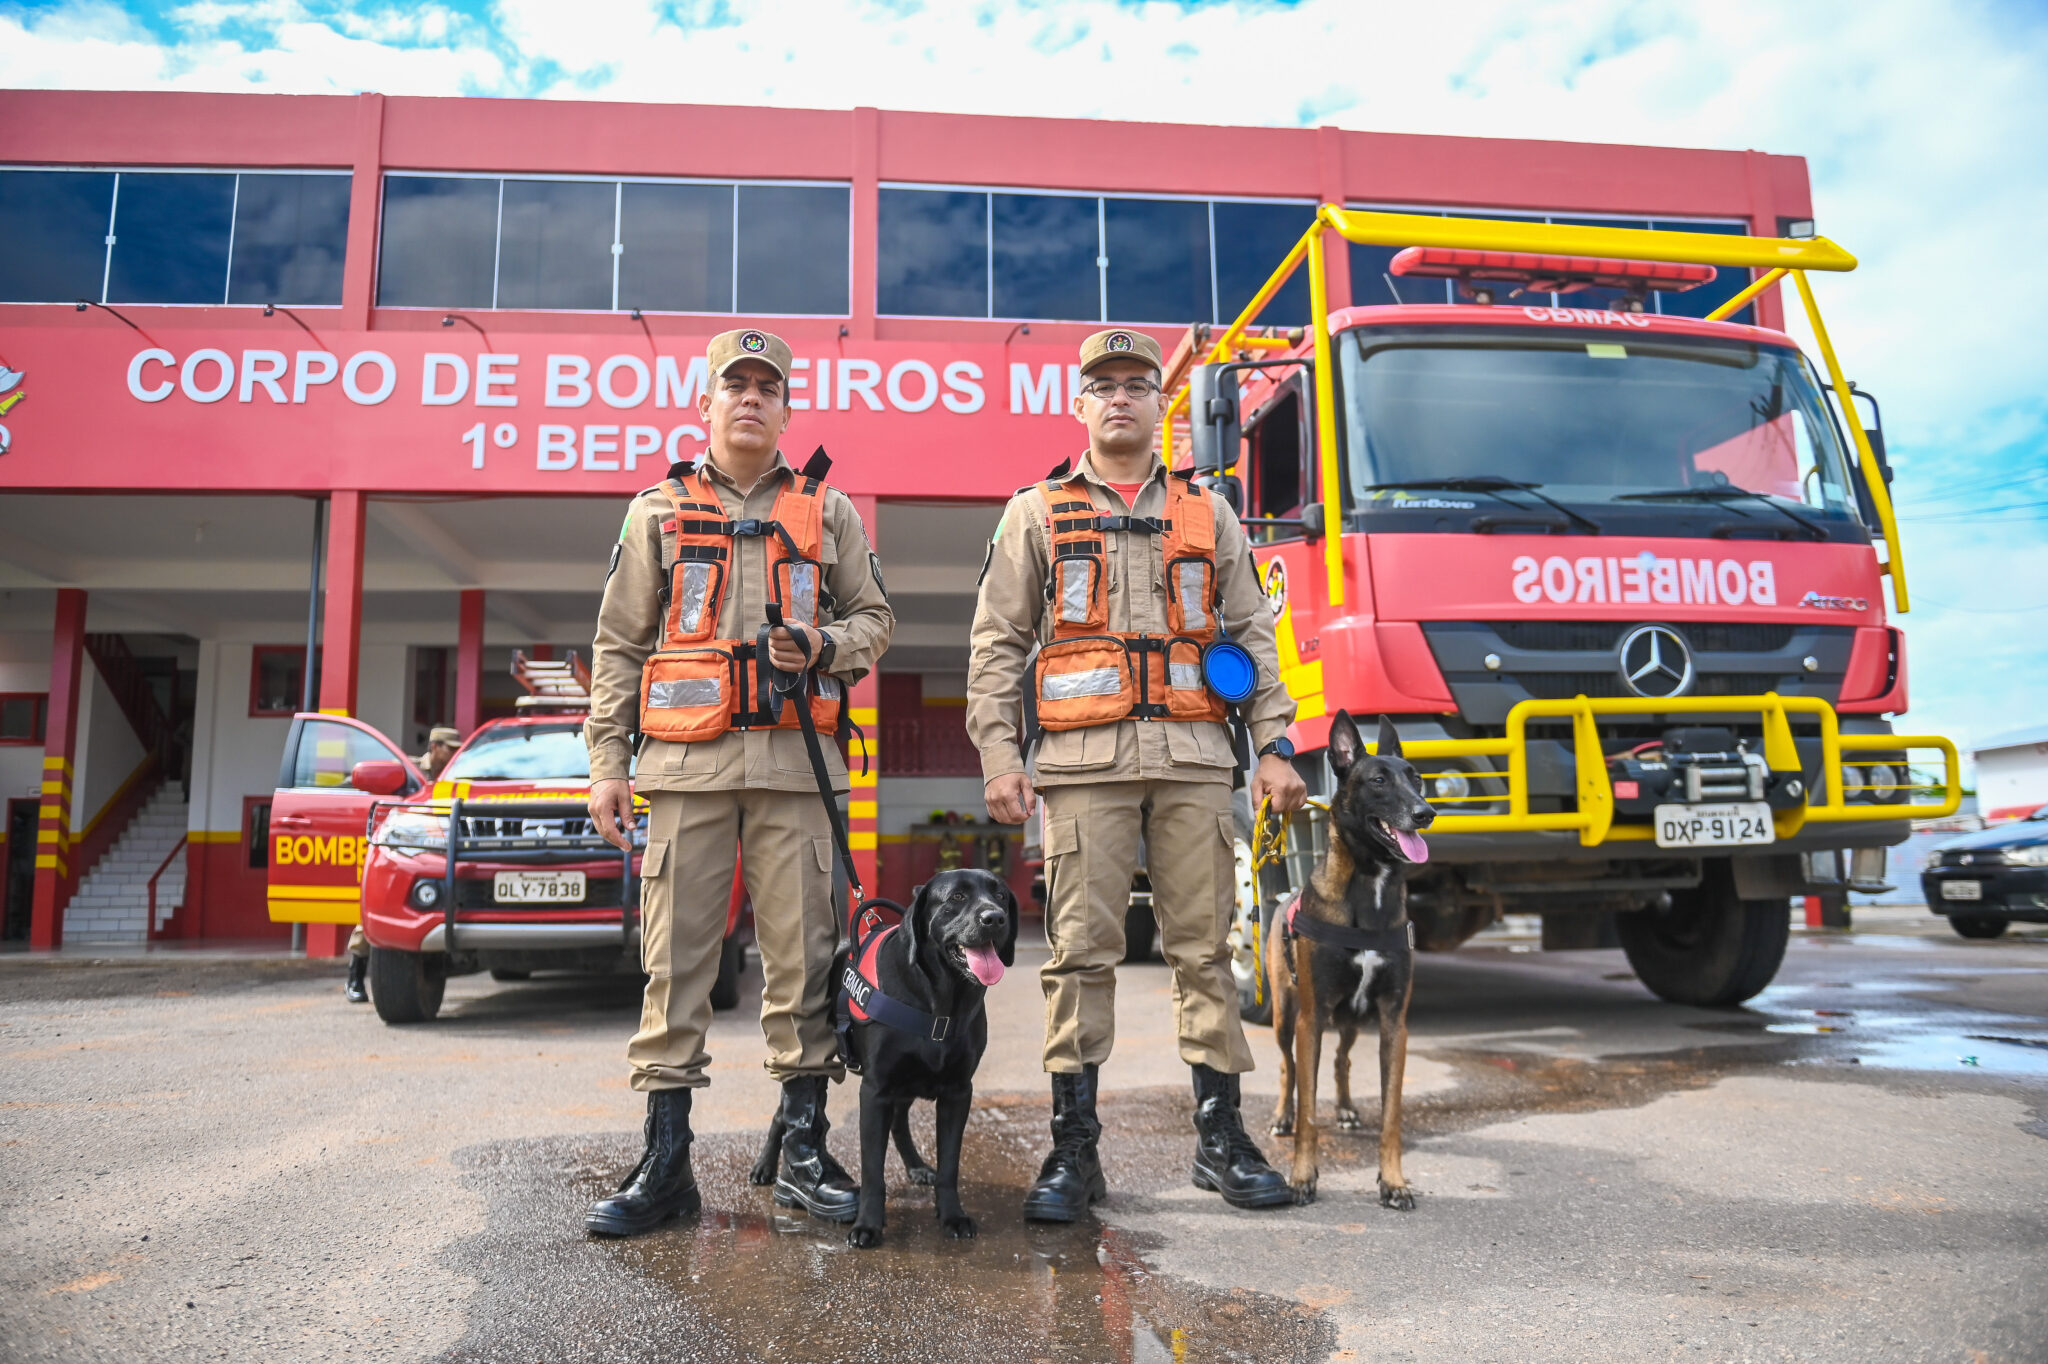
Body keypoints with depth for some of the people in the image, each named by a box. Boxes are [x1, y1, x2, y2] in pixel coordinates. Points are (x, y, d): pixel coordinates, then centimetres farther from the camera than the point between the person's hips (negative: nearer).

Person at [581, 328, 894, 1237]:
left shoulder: (829, 511, 16)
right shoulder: (658, 510, 14)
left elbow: (874, 617, 16)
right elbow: (619, 645, 11)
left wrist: (824, 646, -7)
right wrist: (606, 763, 3)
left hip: (796, 760, 0)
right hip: (686, 761, 0)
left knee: (801, 955, 1)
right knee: (675, 957, -1)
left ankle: (804, 1151, 12)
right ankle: (664, 1160, 8)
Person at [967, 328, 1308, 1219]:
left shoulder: (1207, 515, 17)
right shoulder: (1036, 515, 11)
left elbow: (1252, 637, 14)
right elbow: (996, 644, 6)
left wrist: (1274, 747, 4)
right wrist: (999, 756, -5)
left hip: (1193, 758, 2)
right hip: (1084, 761, -2)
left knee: (1203, 945, 4)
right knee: (1082, 950, -2)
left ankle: (1220, 1138, 15)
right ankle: (1074, 1150, 8)